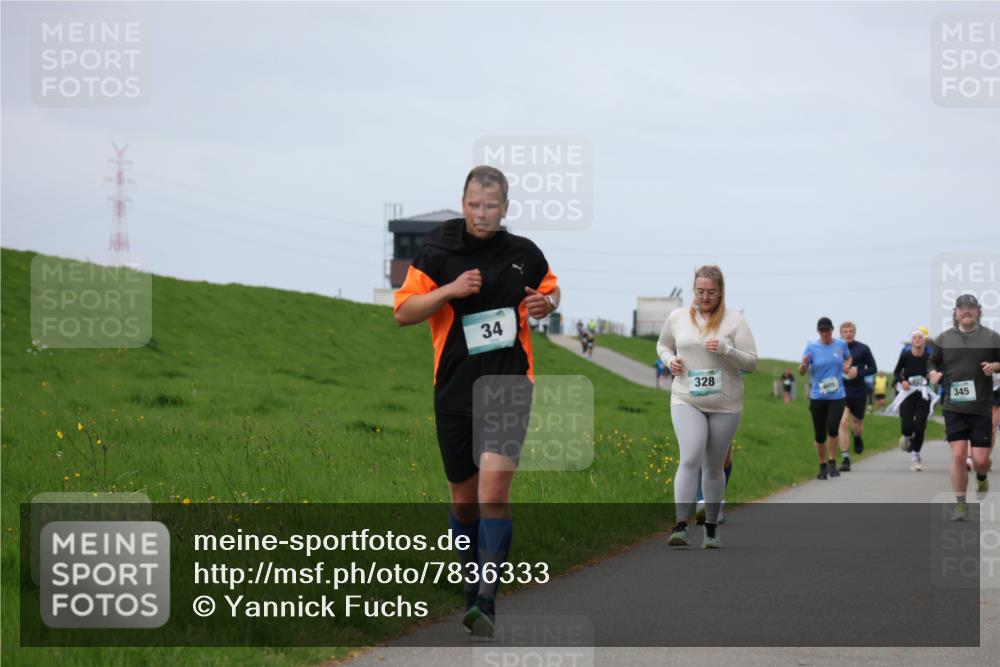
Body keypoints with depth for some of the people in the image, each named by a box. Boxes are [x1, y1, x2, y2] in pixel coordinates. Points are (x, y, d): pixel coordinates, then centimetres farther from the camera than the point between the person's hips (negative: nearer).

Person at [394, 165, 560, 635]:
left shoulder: (524, 254, 3)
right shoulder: (436, 253, -1)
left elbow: (550, 290, 22)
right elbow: (403, 312, -2)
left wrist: (546, 304, -2)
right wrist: (451, 290, -17)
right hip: (455, 391, 1)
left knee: (494, 486, -19)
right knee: (463, 497, 11)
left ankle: (486, 600, -19)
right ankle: (471, 585, 32)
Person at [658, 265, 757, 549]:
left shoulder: (735, 321, -4)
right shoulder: (677, 317, 4)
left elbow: (752, 362, -4)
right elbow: (663, 345, 21)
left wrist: (726, 350, -22)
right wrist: (670, 360, -1)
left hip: (725, 405, 0)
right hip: (686, 401, 0)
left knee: (714, 467, 9)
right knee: (690, 459, -18)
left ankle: (712, 527, 23)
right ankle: (681, 525, -21)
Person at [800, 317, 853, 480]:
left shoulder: (841, 345, 3)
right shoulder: (812, 347, -2)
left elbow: (848, 358, 25)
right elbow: (802, 372, -1)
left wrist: (847, 366, 3)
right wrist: (804, 364, -24)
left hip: (837, 396, 0)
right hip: (818, 397, 0)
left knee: (832, 427, -21)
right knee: (820, 435, 3)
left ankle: (832, 462, -5)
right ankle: (822, 465, 22)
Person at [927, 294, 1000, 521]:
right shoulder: (944, 338, 8)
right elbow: (932, 362, 17)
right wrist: (932, 373, -5)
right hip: (954, 408, 1)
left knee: (981, 460, -2)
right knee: (958, 455, -8)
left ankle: (981, 478, 35)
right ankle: (960, 504, 4)